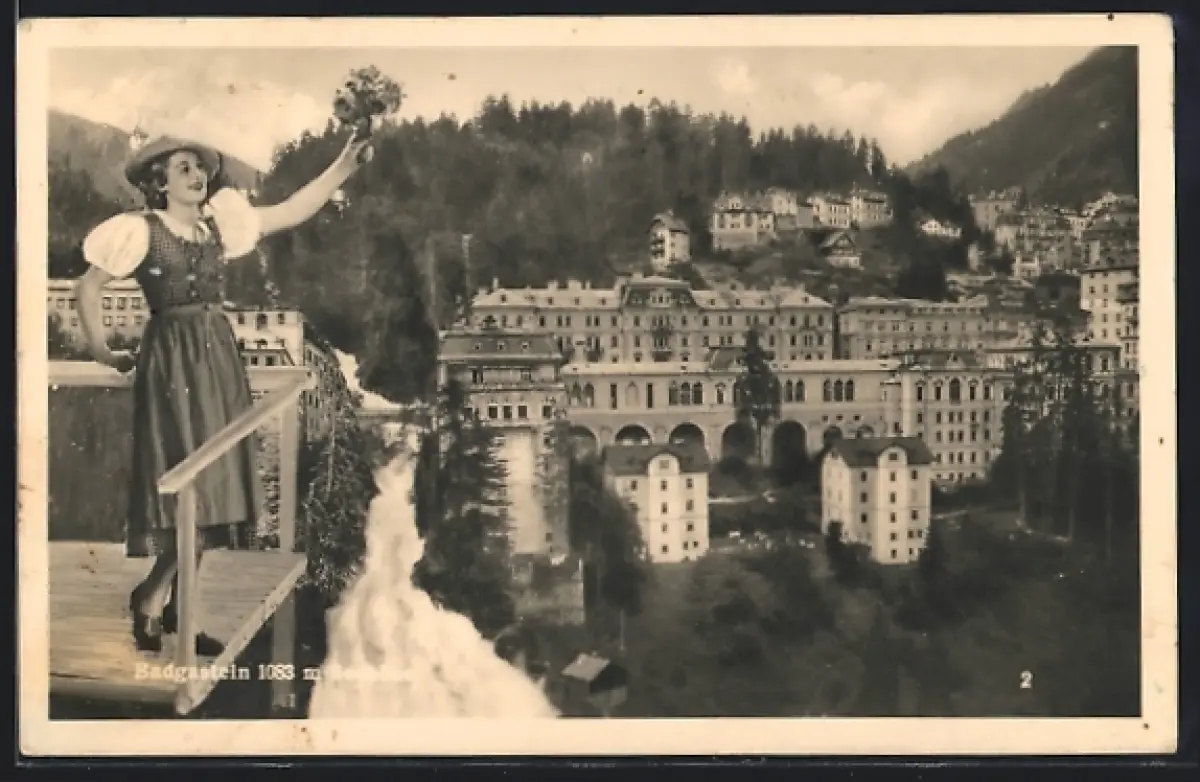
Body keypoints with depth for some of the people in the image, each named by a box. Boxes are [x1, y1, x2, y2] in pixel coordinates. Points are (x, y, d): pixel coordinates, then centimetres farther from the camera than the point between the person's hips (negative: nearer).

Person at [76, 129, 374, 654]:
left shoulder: (219, 224, 11)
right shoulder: (142, 232, -5)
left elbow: (291, 213, 11)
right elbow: (89, 285, -3)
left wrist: (342, 168, 4)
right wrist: (101, 353, -1)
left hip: (219, 361, 7)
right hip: (173, 365, -6)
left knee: (215, 486, 5)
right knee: (191, 488, -11)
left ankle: (175, 609, 14)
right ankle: (151, 602, 1)